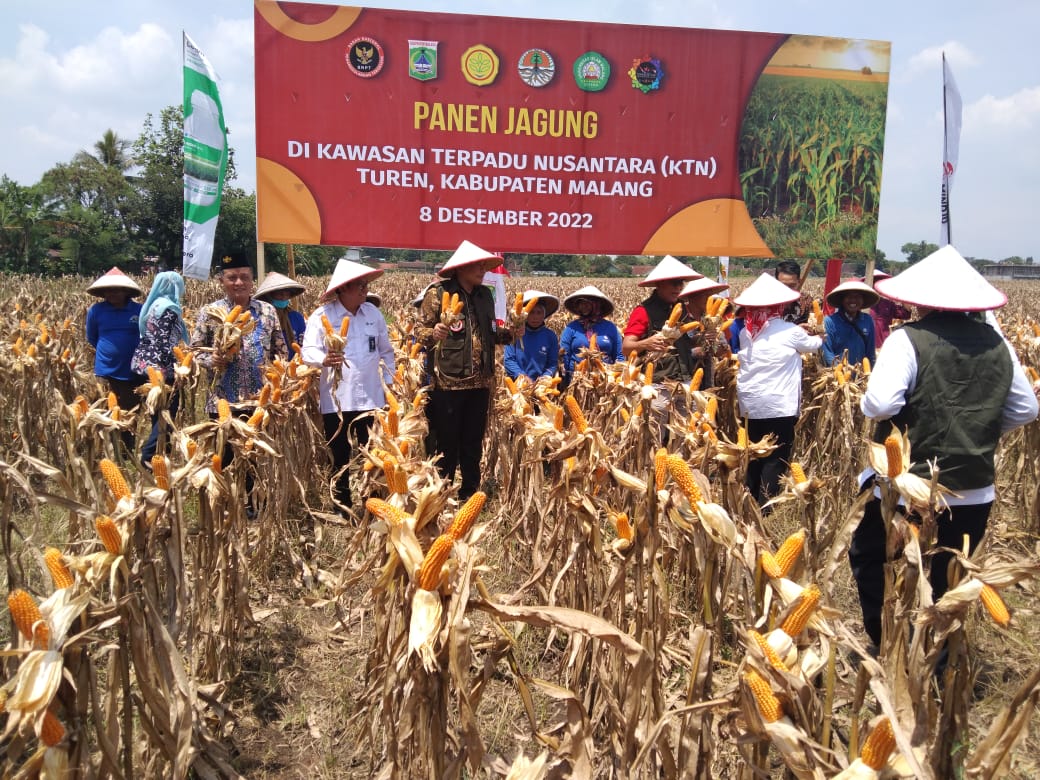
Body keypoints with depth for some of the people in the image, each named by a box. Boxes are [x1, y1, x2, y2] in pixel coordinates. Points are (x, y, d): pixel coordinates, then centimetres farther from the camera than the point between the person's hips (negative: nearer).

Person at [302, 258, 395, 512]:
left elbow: (386, 352, 16)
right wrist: (324, 360, -36)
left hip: (371, 398, 3)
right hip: (336, 401, -2)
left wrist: (388, 383, 12)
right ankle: (342, 507, 19)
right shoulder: (322, 316, -5)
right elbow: (308, 351, -15)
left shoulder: (374, 313, 8)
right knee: (340, 458, 6)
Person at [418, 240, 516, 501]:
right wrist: (433, 334, -27)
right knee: (446, 443, 2)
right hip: (447, 381, -5)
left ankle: (470, 494, 26)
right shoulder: (438, 293, -6)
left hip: (480, 382, 6)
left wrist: (508, 334, 4)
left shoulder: (485, 294, 12)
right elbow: (420, 331, -6)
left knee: (473, 443, 14)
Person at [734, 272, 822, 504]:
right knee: (775, 460, 1)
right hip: (779, 406, -5)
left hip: (751, 405, 5)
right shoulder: (790, 331, -6)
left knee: (755, 458, 14)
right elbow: (812, 345, 11)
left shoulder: (746, 332, 5)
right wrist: (819, 337, 36)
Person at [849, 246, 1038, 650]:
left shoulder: (907, 340, -16)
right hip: (975, 491, 5)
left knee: (868, 558, 17)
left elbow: (879, 406, -26)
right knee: (947, 580, 19)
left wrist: (868, 403, -4)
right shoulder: (998, 344, 1)